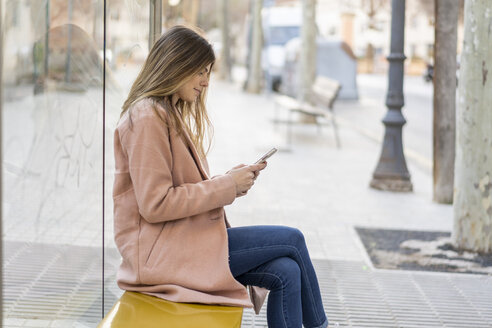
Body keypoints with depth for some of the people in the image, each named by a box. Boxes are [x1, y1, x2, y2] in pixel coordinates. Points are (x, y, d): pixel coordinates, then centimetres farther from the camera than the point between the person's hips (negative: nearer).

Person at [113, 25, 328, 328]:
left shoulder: (172, 115, 18)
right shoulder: (147, 117, -13)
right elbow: (155, 205, -20)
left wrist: (232, 180, 1)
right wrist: (226, 186, -14)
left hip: (181, 240, 9)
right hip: (160, 251, -9)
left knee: (286, 273, -9)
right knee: (292, 240, -8)